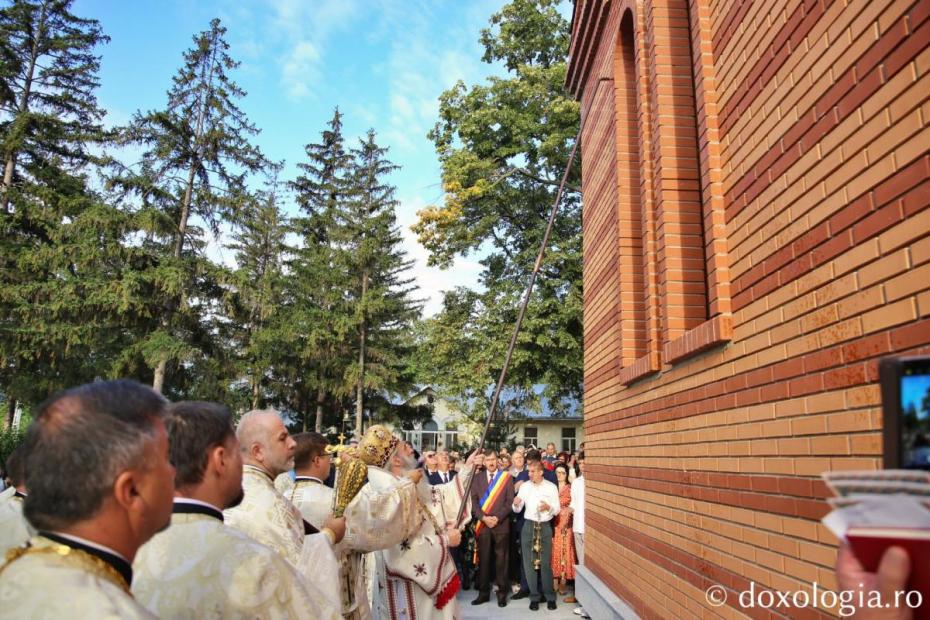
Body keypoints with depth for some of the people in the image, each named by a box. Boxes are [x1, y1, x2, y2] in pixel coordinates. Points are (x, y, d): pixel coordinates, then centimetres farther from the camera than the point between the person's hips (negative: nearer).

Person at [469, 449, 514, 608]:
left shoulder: (506, 477, 4)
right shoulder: (477, 477, 10)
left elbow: (510, 501, -1)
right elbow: (474, 501, 4)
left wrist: (497, 518, -11)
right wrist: (484, 517, -9)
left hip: (501, 524, -2)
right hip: (482, 524, 2)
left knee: (501, 559, 2)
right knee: (483, 559, 4)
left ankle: (502, 593, 11)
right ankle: (484, 592, 13)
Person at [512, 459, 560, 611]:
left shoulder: (551, 487, 0)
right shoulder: (524, 486, 3)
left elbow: (557, 509, -1)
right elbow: (517, 510, 1)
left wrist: (548, 507, -22)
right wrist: (516, 504, -22)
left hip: (545, 526, -2)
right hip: (528, 526, 2)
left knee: (546, 563, -1)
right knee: (529, 563, 4)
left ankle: (550, 596, 11)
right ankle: (534, 596, 14)